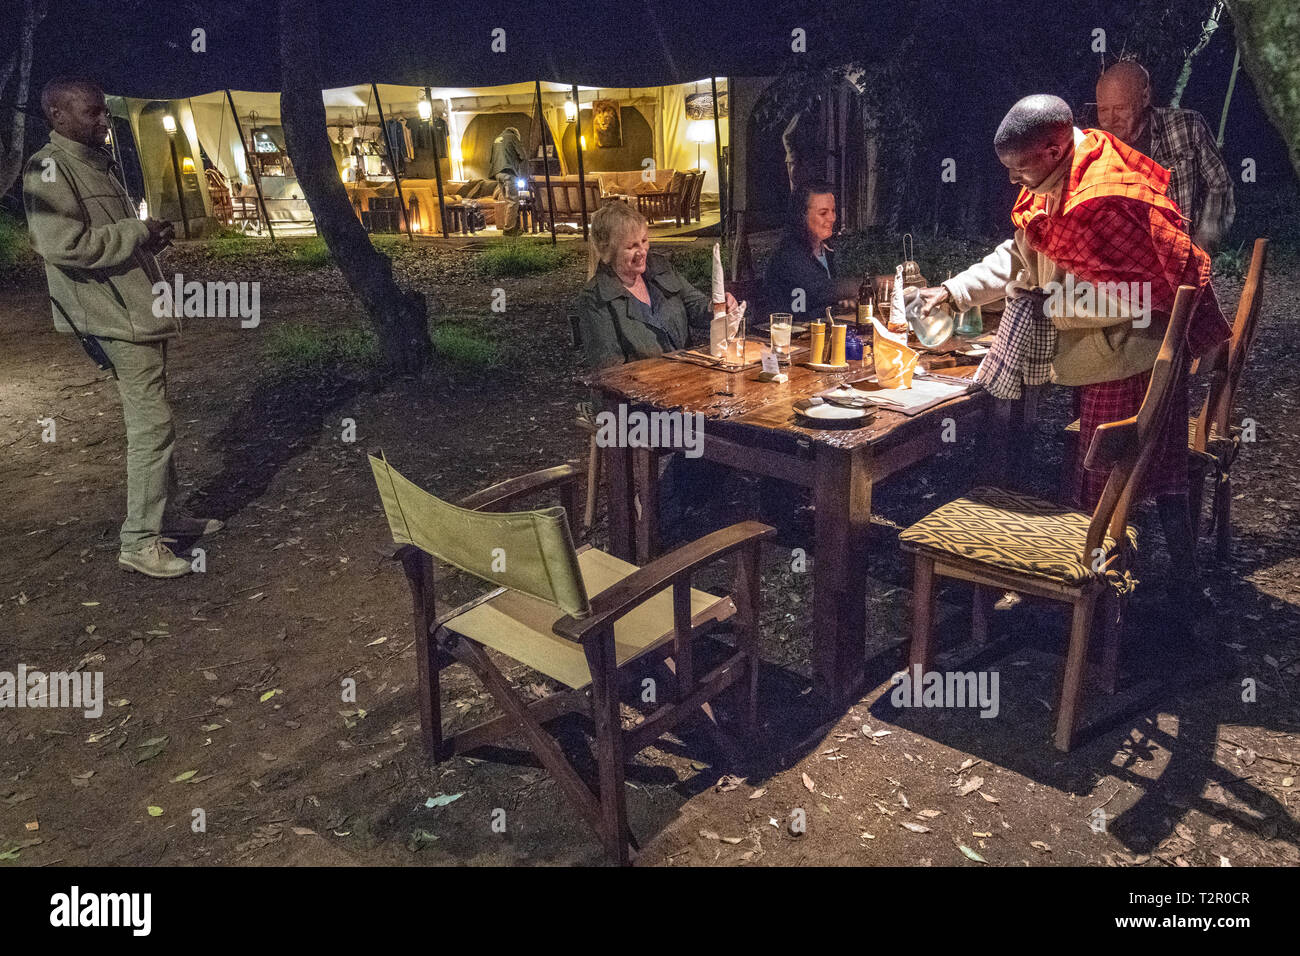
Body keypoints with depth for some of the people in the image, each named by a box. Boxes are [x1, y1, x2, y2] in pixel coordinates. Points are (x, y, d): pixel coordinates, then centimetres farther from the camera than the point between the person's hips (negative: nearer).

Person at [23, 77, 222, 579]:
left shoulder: (96, 162, 16)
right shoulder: (49, 169, -14)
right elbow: (63, 245, -24)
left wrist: (149, 234, 7)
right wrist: (139, 231, -17)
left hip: (140, 311, 10)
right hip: (120, 319, -10)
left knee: (153, 419, 16)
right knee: (150, 425, -9)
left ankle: (166, 514, 28)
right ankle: (139, 541, 0)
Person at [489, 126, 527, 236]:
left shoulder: (496, 140, 27)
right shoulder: (512, 137, 6)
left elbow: (493, 159, 25)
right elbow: (523, 157, 2)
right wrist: (525, 175, 10)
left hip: (497, 173, 8)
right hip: (508, 173, -8)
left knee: (509, 201, 11)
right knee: (513, 201, -8)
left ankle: (515, 227, 10)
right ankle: (508, 229, -13)